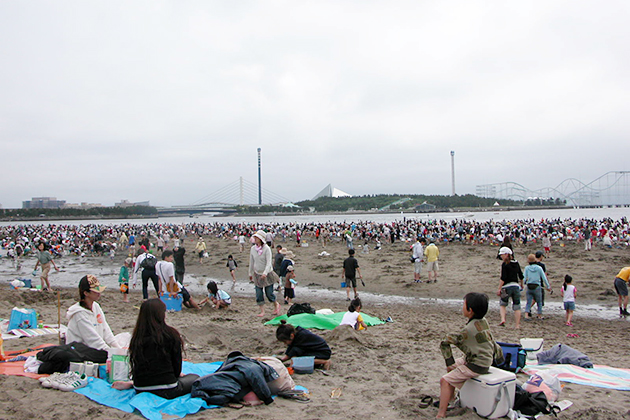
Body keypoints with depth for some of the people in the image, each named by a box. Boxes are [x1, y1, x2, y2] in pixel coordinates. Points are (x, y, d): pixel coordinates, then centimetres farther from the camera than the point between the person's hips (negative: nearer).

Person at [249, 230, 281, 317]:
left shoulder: (266, 249, -15)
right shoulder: (253, 248, -1)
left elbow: (269, 263, -20)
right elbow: (251, 262, 10)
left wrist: (265, 273, -33)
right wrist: (250, 273, 14)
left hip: (267, 275, -4)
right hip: (257, 274, 4)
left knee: (269, 293, 1)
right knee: (259, 294, 1)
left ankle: (276, 305, 28)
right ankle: (262, 311, 11)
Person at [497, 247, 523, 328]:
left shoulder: (504, 264, -9)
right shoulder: (516, 263, 9)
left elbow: (503, 278, -15)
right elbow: (521, 276, 18)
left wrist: (499, 289, -13)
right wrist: (521, 284, 34)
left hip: (507, 286, -4)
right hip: (516, 286, 5)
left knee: (502, 304, 12)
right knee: (517, 307, 8)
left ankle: (503, 319, -8)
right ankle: (517, 325, 7)